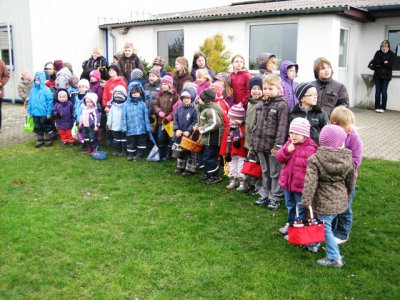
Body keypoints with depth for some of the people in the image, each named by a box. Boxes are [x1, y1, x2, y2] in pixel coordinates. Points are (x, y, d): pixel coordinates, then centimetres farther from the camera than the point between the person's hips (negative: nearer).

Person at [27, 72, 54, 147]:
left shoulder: (46, 90, -12)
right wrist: (29, 111, 9)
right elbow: (30, 101, 11)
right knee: (37, 128, 15)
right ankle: (40, 140, 27)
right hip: (35, 113, 6)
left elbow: (50, 102, -12)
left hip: (44, 114, -6)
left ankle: (48, 140, 21)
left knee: (47, 127, 7)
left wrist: (49, 113, -14)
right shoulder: (33, 90, 6)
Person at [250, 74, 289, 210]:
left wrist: (278, 145, -21)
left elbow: (282, 127, -16)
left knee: (275, 172, 4)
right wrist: (253, 142, 13)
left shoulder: (282, 105, -11)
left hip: (273, 145, -7)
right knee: (265, 171, 18)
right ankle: (265, 195, 29)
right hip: (261, 144, 7)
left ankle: (275, 197, 15)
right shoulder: (260, 104, 11)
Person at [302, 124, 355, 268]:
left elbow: (310, 182, -19)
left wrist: (306, 200, -13)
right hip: (340, 199, 5)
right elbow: (351, 181, 9)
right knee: (326, 224, 21)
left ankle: (334, 258, 10)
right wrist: (346, 194, 26)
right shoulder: (348, 160, -3)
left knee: (325, 227, 5)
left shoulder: (315, 159, -15)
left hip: (324, 201, -5)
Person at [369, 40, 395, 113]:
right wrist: (384, 62, -12)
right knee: (378, 91, 1)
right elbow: (374, 62, -6)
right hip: (377, 75, 2)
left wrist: (379, 64, -11)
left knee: (384, 92, -4)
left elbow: (390, 65, -10)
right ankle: (377, 107, 7)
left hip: (386, 75, -1)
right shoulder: (378, 53, 5)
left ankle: (383, 107, 3)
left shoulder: (391, 54, 1)